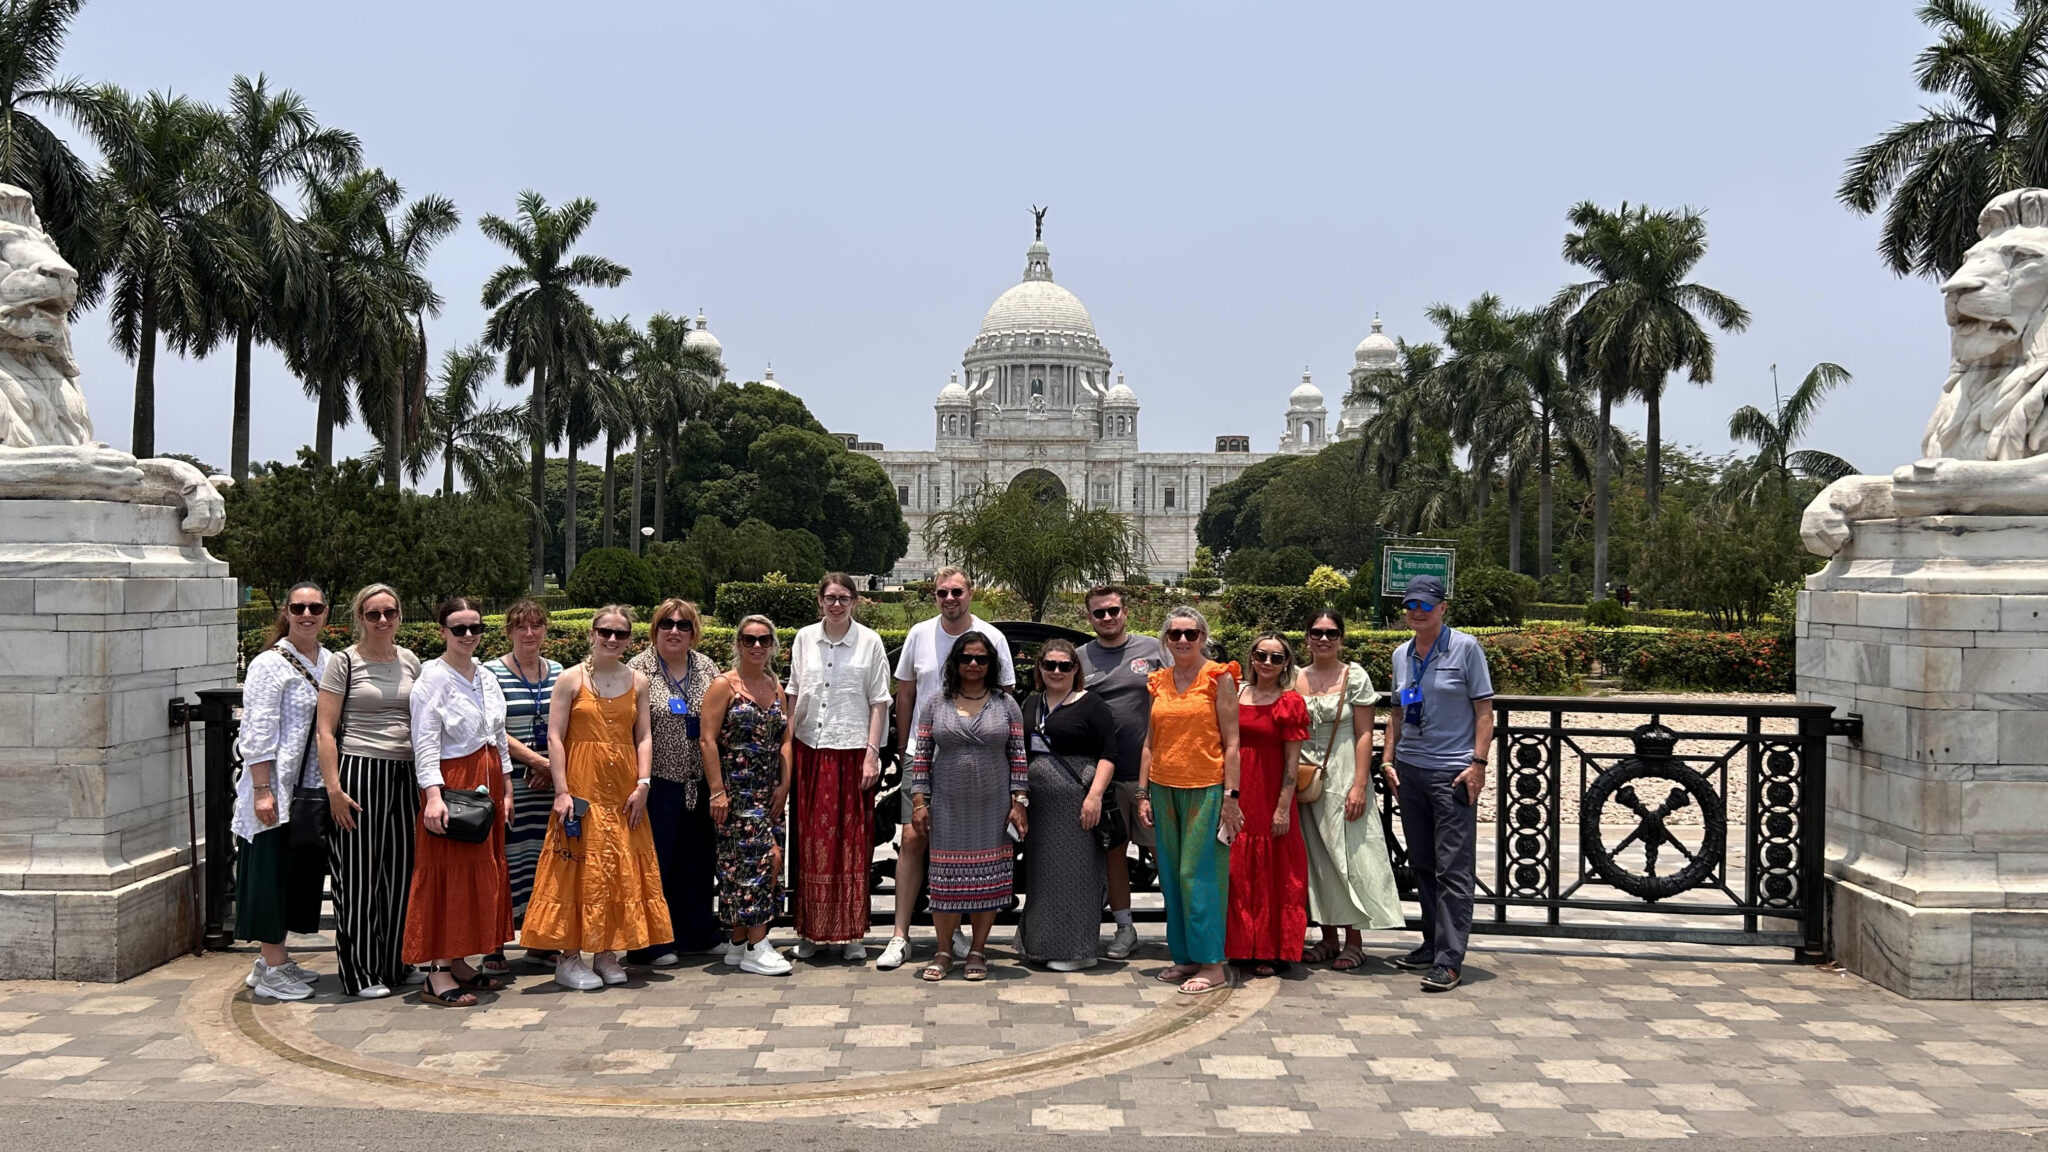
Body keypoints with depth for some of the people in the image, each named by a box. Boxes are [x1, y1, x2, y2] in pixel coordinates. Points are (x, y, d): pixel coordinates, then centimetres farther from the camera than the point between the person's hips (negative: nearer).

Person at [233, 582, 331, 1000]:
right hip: (276, 787, -7)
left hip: (312, 788, 8)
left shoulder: (329, 662, 11)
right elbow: (258, 733, -15)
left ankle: (275, 958, 25)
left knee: (302, 868, 12)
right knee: (272, 869, -2)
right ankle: (270, 968, 5)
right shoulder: (270, 664, -10)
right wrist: (262, 790, -20)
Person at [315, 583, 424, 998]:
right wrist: (334, 789, -13)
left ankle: (394, 964, 21)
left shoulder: (410, 661, 12)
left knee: (400, 870, 8)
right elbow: (326, 731, -6)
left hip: (402, 775, 5)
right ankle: (359, 974, 10)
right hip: (358, 773, -5)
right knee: (359, 875, 0)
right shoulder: (344, 662, -3)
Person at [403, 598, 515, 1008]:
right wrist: (434, 794, -24)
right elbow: (425, 741, -15)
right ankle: (437, 975, -2)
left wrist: (506, 789, 16)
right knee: (447, 874, -6)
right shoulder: (433, 677, -9)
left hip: (486, 783, 8)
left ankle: (459, 963, 19)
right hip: (452, 781, -8)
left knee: (482, 874, 10)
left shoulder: (487, 678, 13)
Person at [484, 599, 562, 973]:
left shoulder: (559, 673, 11)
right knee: (503, 859, -2)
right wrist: (537, 760, -12)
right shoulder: (491, 672, -3)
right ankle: (495, 945, 8)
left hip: (550, 785, 4)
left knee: (544, 857, 7)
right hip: (509, 782, -4)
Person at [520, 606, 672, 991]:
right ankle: (569, 957, 6)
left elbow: (644, 737, 7)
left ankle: (607, 953, 16)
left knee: (622, 870, 6)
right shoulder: (571, 679, -2)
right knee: (579, 869, -2)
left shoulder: (637, 682, 9)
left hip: (624, 790, 4)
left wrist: (643, 784, -5)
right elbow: (555, 737, -6)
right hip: (582, 787, -4)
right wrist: (562, 791, -13)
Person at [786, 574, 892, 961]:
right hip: (809, 751, 2)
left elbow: (879, 702, 0)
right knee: (810, 842, 4)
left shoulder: (869, 642, 0)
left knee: (852, 842, 1)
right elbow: (794, 696, 12)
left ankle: (851, 932, 10)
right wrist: (787, 747, 5)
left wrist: (872, 754, -7)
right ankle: (810, 930, 12)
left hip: (852, 752, -2)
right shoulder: (804, 639, 8)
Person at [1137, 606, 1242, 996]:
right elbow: (1150, 741, 14)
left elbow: (1231, 741, -5)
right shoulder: (1159, 681, 11)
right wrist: (1143, 793, 9)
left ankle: (1212, 964, 3)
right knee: (1172, 877, 9)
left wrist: (1231, 795, -11)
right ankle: (1185, 957, 19)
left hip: (1206, 788, -5)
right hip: (1165, 788, 5)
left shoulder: (1219, 678, -3)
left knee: (1198, 875, -5)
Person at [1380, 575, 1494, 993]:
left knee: (1453, 869, -7)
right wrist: (1388, 758, 11)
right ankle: (1432, 944, 23)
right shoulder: (1401, 654, 12)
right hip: (1409, 770, 6)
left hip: (1452, 771, -6)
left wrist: (1478, 763, -12)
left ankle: (1449, 960, -6)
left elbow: (1483, 710, -5)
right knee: (1422, 864, 12)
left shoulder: (1465, 648, -4)